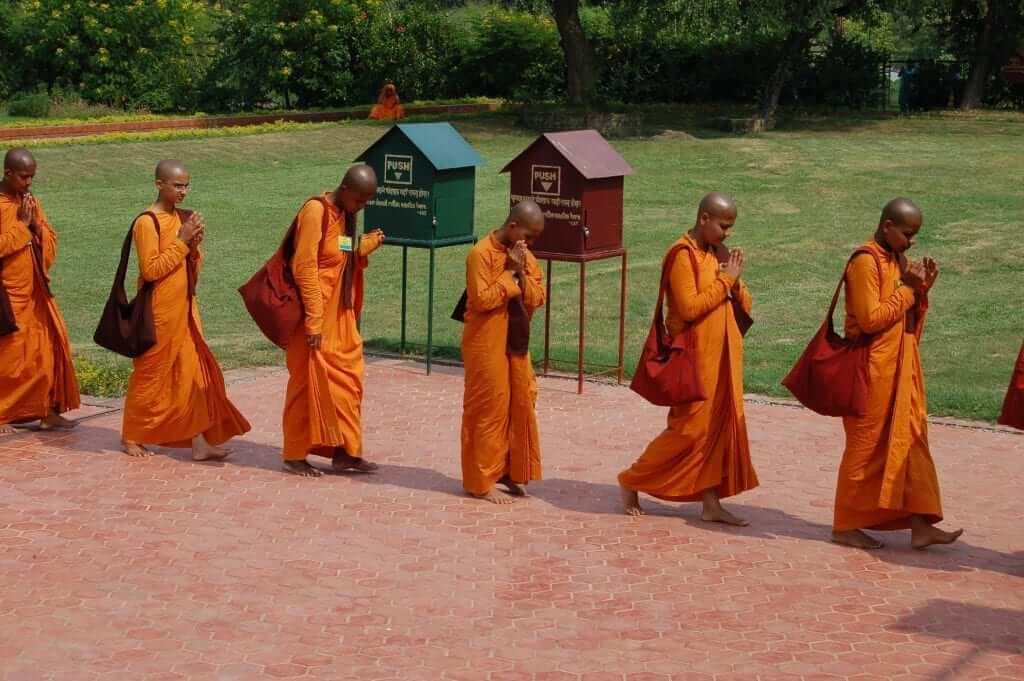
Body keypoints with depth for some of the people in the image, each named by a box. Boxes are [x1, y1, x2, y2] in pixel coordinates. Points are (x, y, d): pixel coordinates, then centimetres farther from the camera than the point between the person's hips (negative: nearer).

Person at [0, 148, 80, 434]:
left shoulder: (31, 201, 10)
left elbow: (50, 243, 10)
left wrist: (36, 223, -7)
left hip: (35, 292, 7)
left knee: (48, 348, 5)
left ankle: (48, 411, 11)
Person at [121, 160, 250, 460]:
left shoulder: (182, 218, 8)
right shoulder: (147, 222, -14)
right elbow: (151, 270, -21)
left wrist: (194, 246, -6)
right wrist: (181, 241, -20)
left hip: (184, 310, 7)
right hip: (159, 313, -7)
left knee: (194, 374, 3)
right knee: (150, 376, 4)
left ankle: (199, 443, 5)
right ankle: (130, 437, 20)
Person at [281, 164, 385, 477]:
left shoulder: (346, 214, 9)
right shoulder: (316, 211, -17)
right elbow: (304, 268, -20)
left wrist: (365, 248, -1)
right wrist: (313, 320, -21)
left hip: (341, 316, 8)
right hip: (317, 315, -8)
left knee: (346, 380, 9)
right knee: (308, 382, -1)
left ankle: (344, 451, 16)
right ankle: (295, 455, 9)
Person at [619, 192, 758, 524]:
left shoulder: (718, 253, 10)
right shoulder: (683, 254, -14)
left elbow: (744, 306, 12)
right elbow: (689, 308, -23)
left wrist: (736, 282, -8)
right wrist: (724, 280, -18)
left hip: (723, 356, 8)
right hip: (696, 356, -8)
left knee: (722, 426, 6)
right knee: (690, 429, -3)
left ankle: (711, 503, 10)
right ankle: (631, 481, 11)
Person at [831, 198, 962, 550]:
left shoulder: (898, 260, 12)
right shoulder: (866, 262, -15)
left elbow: (908, 318, 15)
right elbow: (869, 319, -22)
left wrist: (921, 290, -2)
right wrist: (906, 289, -16)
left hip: (901, 367, 9)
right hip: (873, 369, -9)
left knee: (911, 440, 6)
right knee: (866, 445, -1)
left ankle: (919, 525, 7)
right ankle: (845, 526, 9)